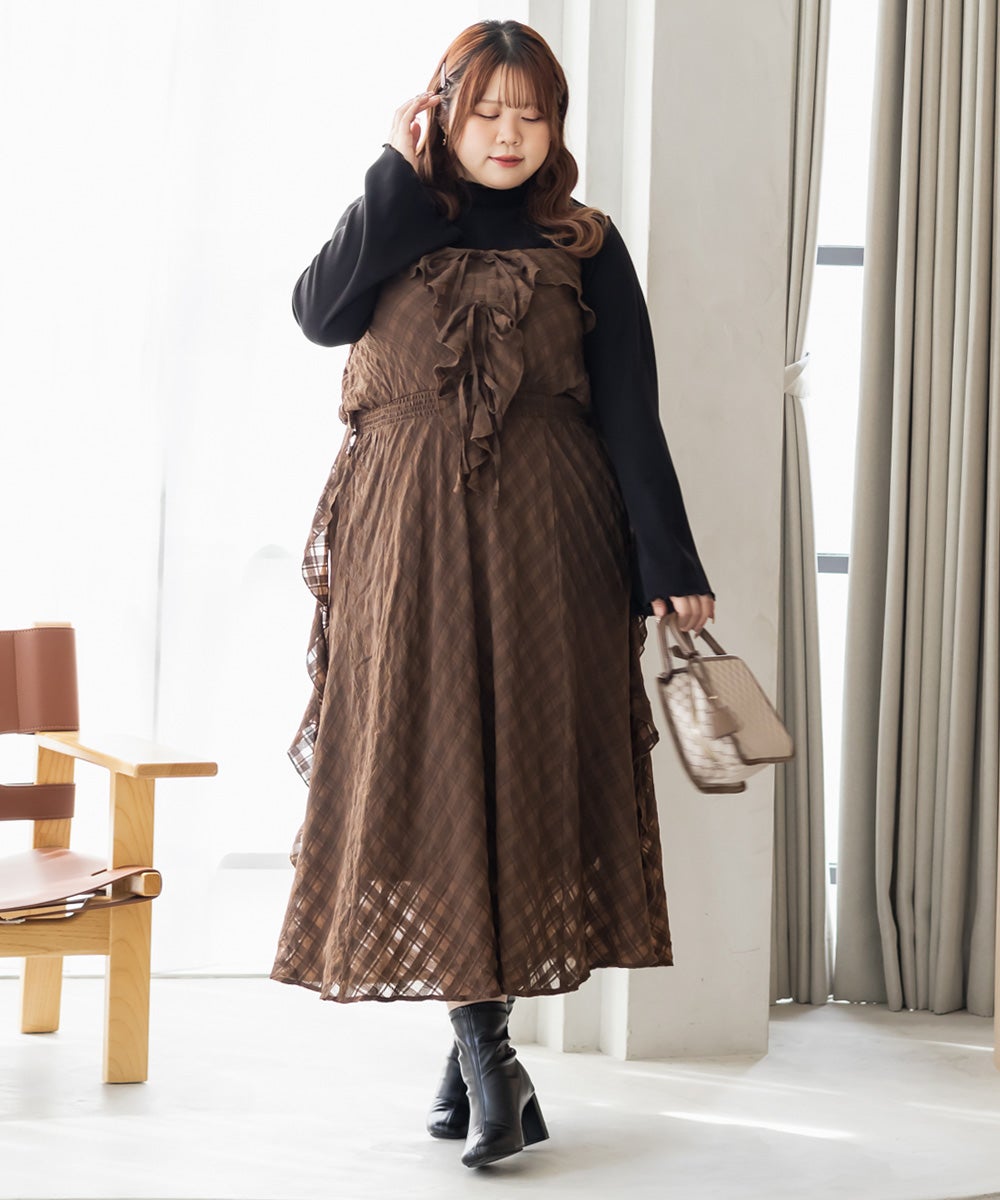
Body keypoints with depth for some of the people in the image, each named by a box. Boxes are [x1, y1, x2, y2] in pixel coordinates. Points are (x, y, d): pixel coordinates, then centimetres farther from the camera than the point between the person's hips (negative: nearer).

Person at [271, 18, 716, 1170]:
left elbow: (631, 418, 4)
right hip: (408, 537, 1)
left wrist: (671, 570, -2)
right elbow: (318, 311, -9)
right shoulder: (399, 222, 12)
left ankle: (475, 1039, 8)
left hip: (545, 540, 0)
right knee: (424, 769, -6)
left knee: (529, 771, -2)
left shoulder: (584, 247, 8)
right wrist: (401, 171, -5)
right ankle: (486, 1051, -2)